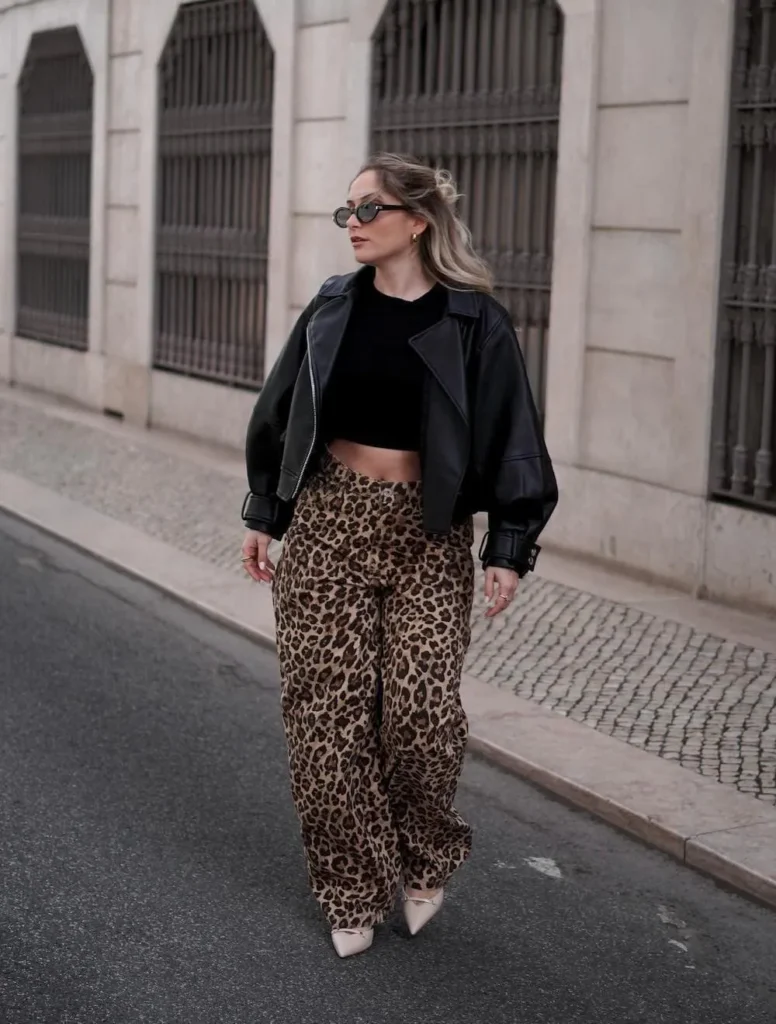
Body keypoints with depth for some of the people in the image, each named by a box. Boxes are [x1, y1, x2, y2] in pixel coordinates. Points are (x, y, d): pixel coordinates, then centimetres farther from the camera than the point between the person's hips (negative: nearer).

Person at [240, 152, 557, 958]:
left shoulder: (473, 321, -4)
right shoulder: (332, 309, 6)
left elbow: (509, 437, -3)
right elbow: (281, 414, 14)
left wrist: (509, 551, -8)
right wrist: (264, 516, 12)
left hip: (429, 536, -3)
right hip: (328, 521, 3)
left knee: (421, 709, -11)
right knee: (328, 712, 0)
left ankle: (424, 860, 18)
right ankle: (354, 889, 16)